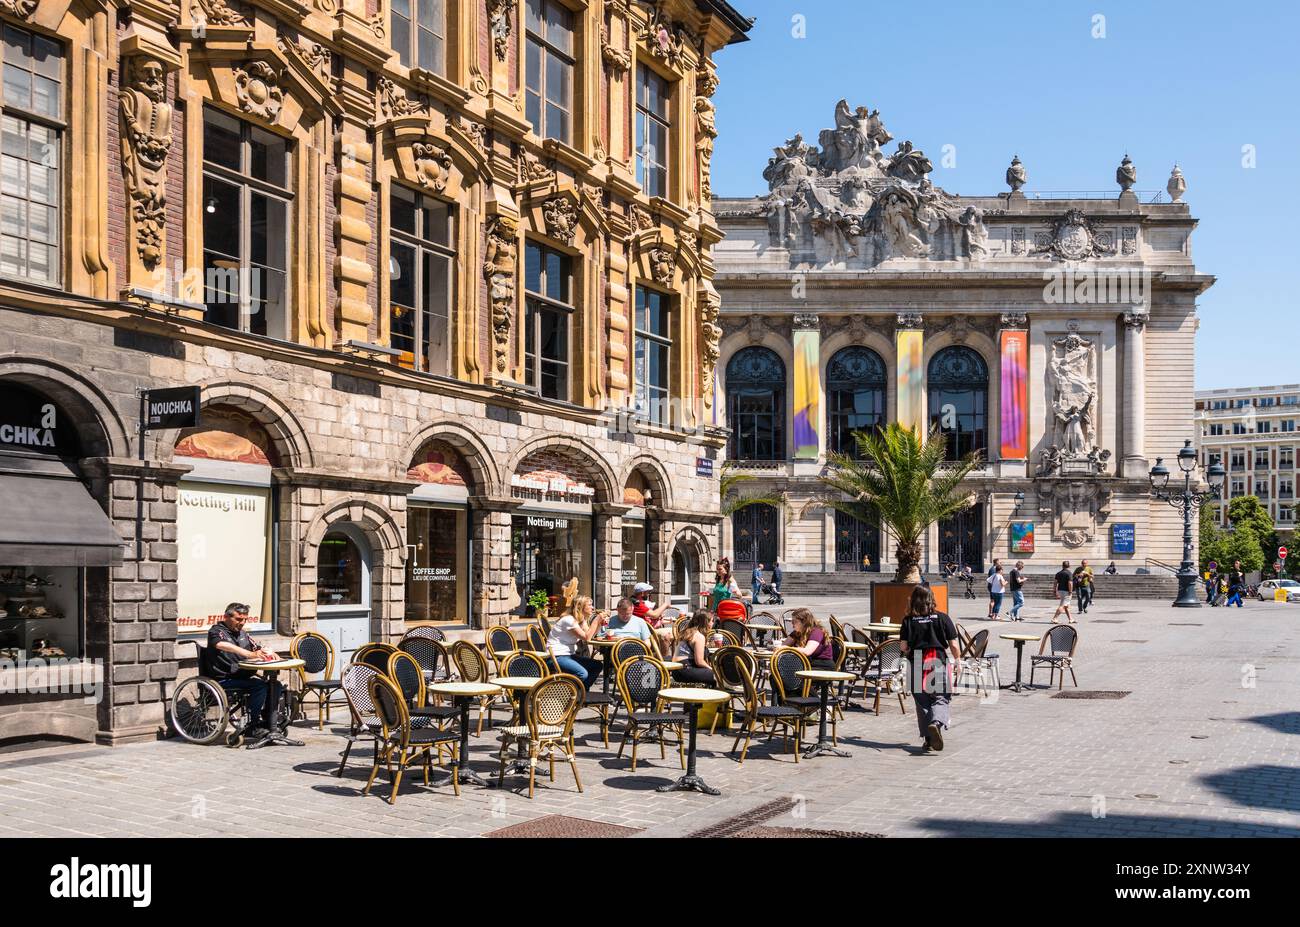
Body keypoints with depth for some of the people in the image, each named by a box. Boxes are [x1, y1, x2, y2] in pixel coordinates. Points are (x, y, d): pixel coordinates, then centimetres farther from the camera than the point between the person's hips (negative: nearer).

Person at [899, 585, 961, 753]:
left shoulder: (908, 621, 2)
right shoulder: (942, 618, 1)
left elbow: (904, 647, -1)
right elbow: (953, 646, 0)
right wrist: (958, 661, 15)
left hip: (917, 665, 1)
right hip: (939, 662, -1)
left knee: (922, 702, 12)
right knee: (940, 699, 4)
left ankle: (928, 739, 12)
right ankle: (936, 722, -26)